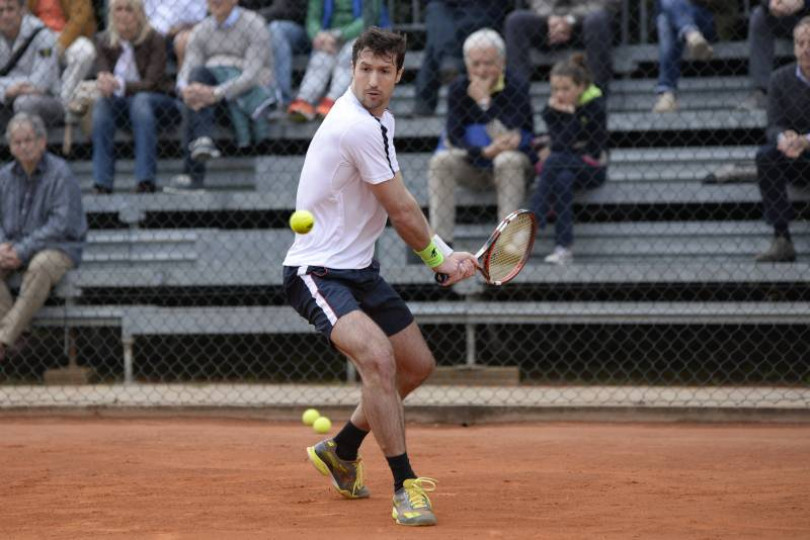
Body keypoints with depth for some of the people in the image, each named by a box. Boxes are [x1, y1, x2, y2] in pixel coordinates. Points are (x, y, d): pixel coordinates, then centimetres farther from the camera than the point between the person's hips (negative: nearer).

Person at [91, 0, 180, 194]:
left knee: (140, 100, -36)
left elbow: (152, 83, -20)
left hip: (160, 104, -3)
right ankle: (102, 183, -34)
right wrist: (104, 84, -34)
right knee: (102, 103, -28)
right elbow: (104, 75, -8)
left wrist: (120, 85, -37)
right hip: (122, 106, 3)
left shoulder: (154, 40, -11)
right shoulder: (105, 41, 1)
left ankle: (146, 181, -42)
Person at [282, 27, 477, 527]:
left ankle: (341, 451, 37)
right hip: (317, 273, -10)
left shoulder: (381, 120, 9)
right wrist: (439, 257, 3)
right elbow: (402, 212, -14)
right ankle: (406, 486, -26)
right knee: (378, 357, -30)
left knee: (417, 365, 17)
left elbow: (400, 207, 16)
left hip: (360, 269, 10)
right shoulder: (357, 127, -23)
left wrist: (445, 254, 5)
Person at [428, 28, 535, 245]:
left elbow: (514, 138, -23)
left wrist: (484, 101, -22)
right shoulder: (458, 89, -2)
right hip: (471, 167, 2)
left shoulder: (517, 89, -11)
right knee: (440, 161, -26)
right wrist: (485, 152, -29)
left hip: (512, 164, -2)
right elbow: (454, 138, -11)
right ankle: (441, 241, -29)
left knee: (509, 160, -36)